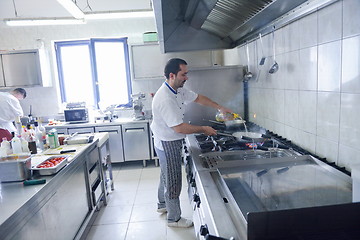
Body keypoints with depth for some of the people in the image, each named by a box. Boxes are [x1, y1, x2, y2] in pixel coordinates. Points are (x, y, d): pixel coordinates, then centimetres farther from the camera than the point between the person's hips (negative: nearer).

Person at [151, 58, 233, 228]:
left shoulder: (179, 90, 1)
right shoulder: (165, 99, -30)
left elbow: (198, 98, 14)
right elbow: (179, 128, -31)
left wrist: (220, 108, 11)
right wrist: (203, 130, -20)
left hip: (171, 142, 10)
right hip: (167, 144, -10)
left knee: (166, 175, 26)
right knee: (173, 181, 5)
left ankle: (162, 204, 48)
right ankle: (174, 218, 25)